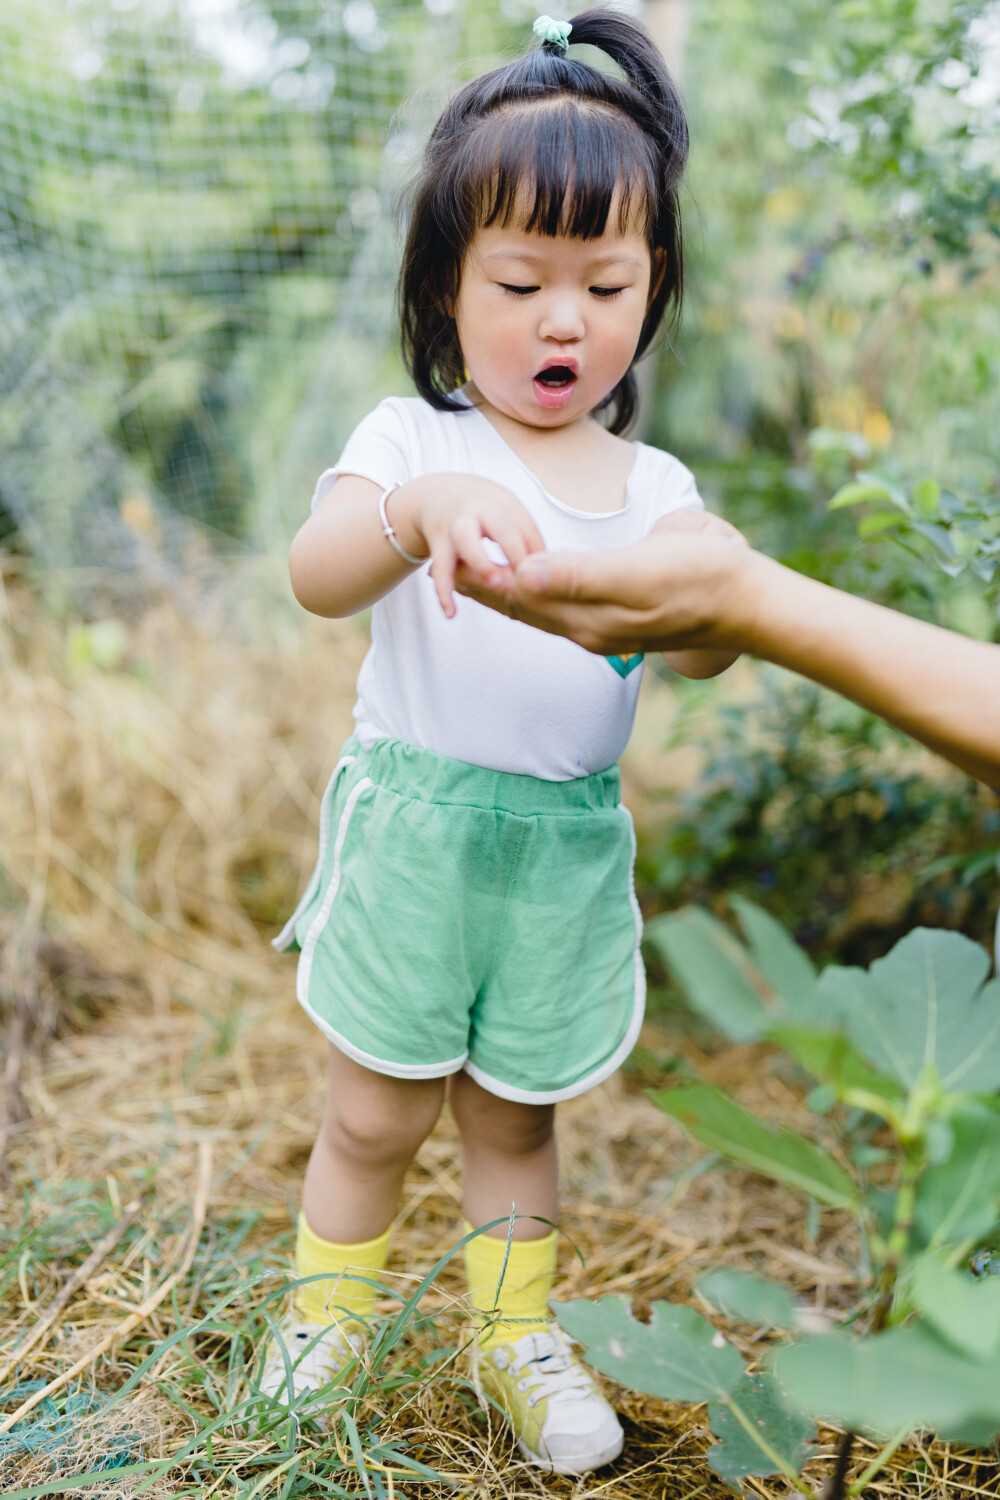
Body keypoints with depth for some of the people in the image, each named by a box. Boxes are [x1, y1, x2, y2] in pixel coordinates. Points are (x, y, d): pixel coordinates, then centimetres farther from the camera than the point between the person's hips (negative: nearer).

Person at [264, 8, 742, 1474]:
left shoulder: (657, 487, 5)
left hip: (566, 846, 3)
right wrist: (420, 509, -45)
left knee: (515, 1114, 18)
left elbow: (699, 656, -7)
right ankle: (326, 1317, 37)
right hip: (415, 827, -2)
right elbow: (317, 574, -25)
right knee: (375, 1117, 11)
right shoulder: (415, 438, -6)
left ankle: (517, 1335, 40)